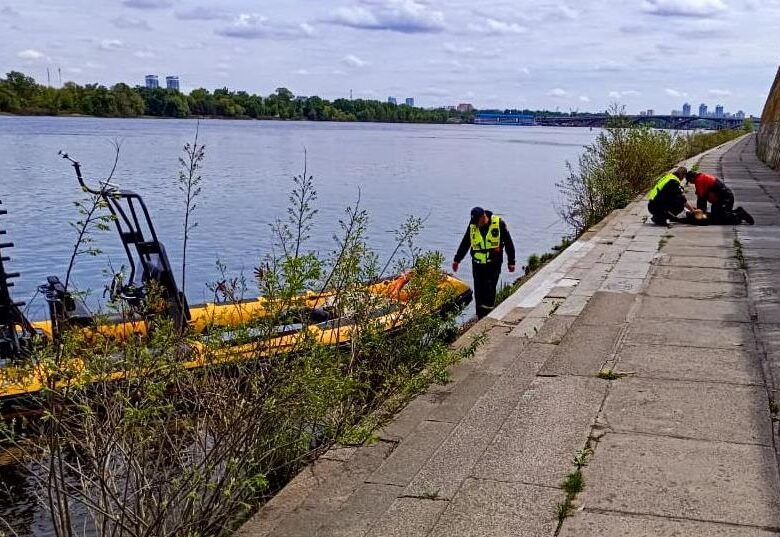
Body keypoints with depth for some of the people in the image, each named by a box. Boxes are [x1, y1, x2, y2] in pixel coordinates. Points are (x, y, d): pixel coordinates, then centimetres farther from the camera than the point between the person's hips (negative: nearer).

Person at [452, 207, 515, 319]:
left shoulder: (499, 223, -8)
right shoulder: (472, 226, 1)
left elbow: (508, 243, 1)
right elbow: (464, 243, 14)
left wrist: (511, 262, 3)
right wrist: (457, 260, 19)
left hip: (494, 264, -3)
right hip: (478, 264, 3)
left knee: (489, 290, -11)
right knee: (479, 291, 4)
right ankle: (481, 319, 13)